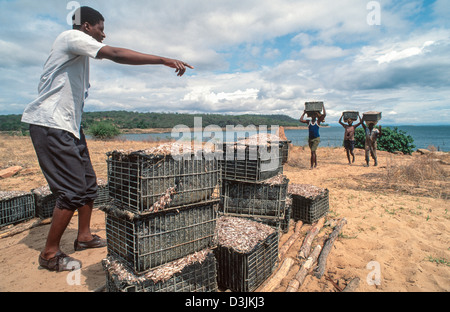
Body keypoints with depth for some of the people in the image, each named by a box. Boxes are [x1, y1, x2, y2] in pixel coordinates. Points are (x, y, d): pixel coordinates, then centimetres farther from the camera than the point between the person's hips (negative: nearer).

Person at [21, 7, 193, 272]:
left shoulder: (79, 51, 22)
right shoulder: (72, 37, -9)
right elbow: (115, 54, -23)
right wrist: (163, 60, -26)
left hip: (70, 126, 10)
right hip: (51, 124, -10)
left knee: (88, 184, 11)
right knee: (73, 191, -11)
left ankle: (84, 236, 26)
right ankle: (50, 254, 6)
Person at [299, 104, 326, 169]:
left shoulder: (318, 121, 3)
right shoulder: (308, 121, 9)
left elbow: (324, 115, -5)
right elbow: (301, 120, -1)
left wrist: (323, 106, 2)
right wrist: (304, 113, 7)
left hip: (316, 138, -3)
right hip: (310, 139, 4)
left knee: (313, 152, -13)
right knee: (313, 152, 14)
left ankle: (312, 165, -12)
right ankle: (315, 164, 27)